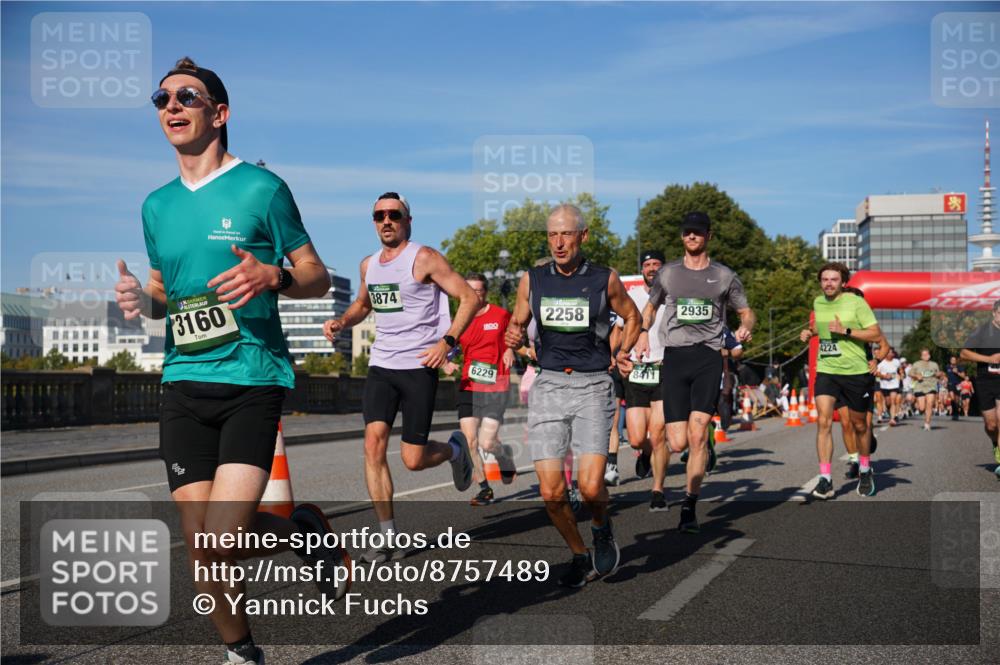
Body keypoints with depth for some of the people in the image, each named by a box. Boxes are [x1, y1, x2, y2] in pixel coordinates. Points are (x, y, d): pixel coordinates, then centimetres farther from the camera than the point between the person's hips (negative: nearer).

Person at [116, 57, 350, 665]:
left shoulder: (261, 187, -2)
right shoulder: (157, 205, 14)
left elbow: (318, 277, 1)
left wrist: (273, 277, -20)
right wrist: (143, 299, 1)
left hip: (252, 380, -5)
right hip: (184, 383, 5)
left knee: (225, 541, -15)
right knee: (200, 550, 5)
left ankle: (308, 531, 16)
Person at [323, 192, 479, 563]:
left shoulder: (423, 259, -7)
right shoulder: (368, 265, 12)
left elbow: (469, 298, -8)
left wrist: (447, 342, -17)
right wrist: (340, 323, 10)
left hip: (419, 367, -5)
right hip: (381, 365, 5)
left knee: (413, 460, -4)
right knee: (374, 444, -10)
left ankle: (455, 449, 32)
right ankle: (387, 536, -1)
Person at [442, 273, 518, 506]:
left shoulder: (501, 315, -1)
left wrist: (510, 349, -4)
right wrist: (447, 363, -15)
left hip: (495, 387, -3)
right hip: (468, 387, 3)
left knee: (487, 443, -11)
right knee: (469, 441, -3)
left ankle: (506, 454, 26)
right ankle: (485, 489, 14)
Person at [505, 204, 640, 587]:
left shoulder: (605, 280, 1)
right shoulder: (532, 281, 5)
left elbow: (632, 317, 18)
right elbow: (516, 324, 17)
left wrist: (622, 352, 4)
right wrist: (513, 338, -5)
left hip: (592, 387, -2)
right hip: (548, 386, 2)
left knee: (590, 487, -15)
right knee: (551, 492, -4)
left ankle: (602, 529, 20)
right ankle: (580, 557, 22)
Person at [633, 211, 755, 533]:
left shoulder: (724, 276, 10)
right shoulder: (668, 273, 13)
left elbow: (747, 313, 17)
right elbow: (650, 307, 25)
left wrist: (746, 327, -7)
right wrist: (643, 332, 5)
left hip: (708, 356, -1)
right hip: (675, 356, 1)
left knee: (697, 435, -13)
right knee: (678, 443, -5)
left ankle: (689, 507, -3)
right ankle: (705, 441, 33)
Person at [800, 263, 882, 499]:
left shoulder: (856, 302, -8)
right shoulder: (818, 302, 7)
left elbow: (876, 335, -11)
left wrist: (845, 331, -21)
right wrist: (810, 332, 9)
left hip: (855, 372, -3)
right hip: (826, 371, 3)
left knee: (859, 425, 12)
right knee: (823, 422, -13)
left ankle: (865, 471, 36)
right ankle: (825, 480, -11)